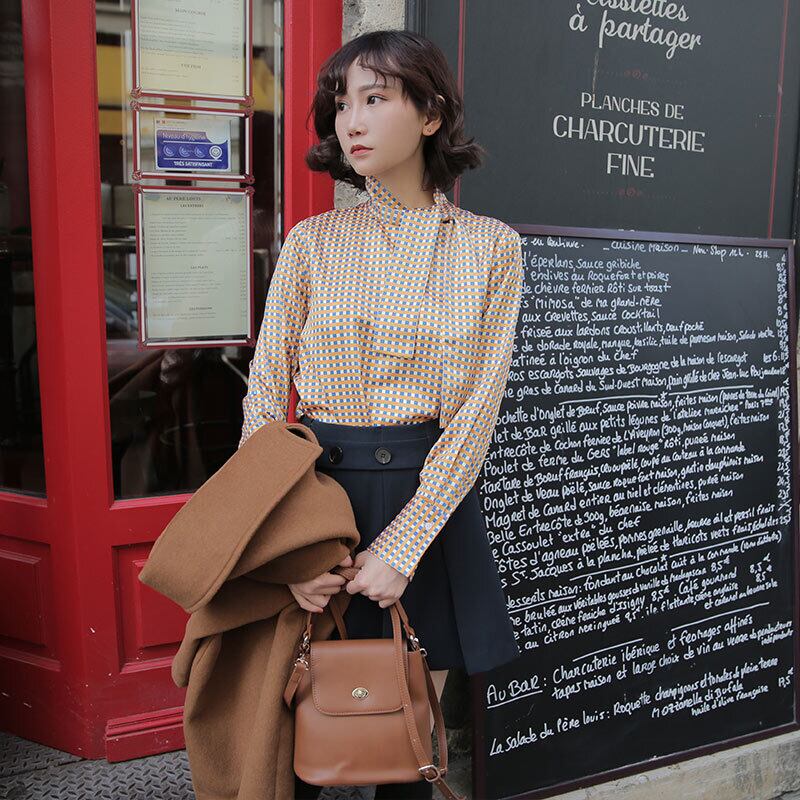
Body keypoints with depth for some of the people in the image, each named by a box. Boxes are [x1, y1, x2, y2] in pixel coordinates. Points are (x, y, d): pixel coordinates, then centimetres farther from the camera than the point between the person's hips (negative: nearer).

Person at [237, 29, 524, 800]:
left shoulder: (490, 246, 0)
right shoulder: (312, 240, 2)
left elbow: (476, 410, -6)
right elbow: (264, 395, 0)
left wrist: (402, 546, -13)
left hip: (432, 493, 0)